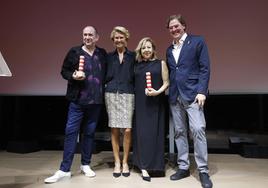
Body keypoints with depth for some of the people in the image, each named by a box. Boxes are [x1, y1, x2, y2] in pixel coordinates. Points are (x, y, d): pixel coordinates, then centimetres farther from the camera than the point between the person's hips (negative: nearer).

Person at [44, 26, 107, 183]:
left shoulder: (102, 54, 8)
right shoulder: (74, 52, 2)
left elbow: (106, 73, 14)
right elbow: (64, 71, 4)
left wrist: (103, 88, 1)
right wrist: (73, 75, -16)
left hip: (96, 101, 2)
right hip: (78, 100, -2)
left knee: (90, 133, 10)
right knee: (71, 132, -2)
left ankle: (86, 165, 25)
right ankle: (65, 169, 9)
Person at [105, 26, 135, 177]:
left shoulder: (133, 56, 8)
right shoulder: (109, 56, 14)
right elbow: (105, 76, 15)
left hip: (128, 94, -1)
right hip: (111, 94, 2)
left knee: (127, 130, -7)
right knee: (114, 129, 3)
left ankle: (125, 162, 12)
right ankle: (117, 162, 15)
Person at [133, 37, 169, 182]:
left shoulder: (161, 63, 5)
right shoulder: (136, 65, 10)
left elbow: (166, 83, 0)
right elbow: (133, 84, 10)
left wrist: (158, 92, -17)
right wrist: (133, 100, -2)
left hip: (155, 103, -1)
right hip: (140, 104, 2)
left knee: (154, 132, 1)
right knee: (141, 133, 0)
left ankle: (154, 164, 15)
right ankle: (144, 167, 7)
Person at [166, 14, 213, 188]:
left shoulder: (198, 41, 2)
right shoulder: (169, 50, 18)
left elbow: (205, 68, -5)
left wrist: (202, 91, -14)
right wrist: (169, 92, 9)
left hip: (192, 93, -5)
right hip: (175, 96, 5)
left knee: (198, 129, -11)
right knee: (179, 132, 7)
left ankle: (203, 171, 3)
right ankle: (183, 167, 18)